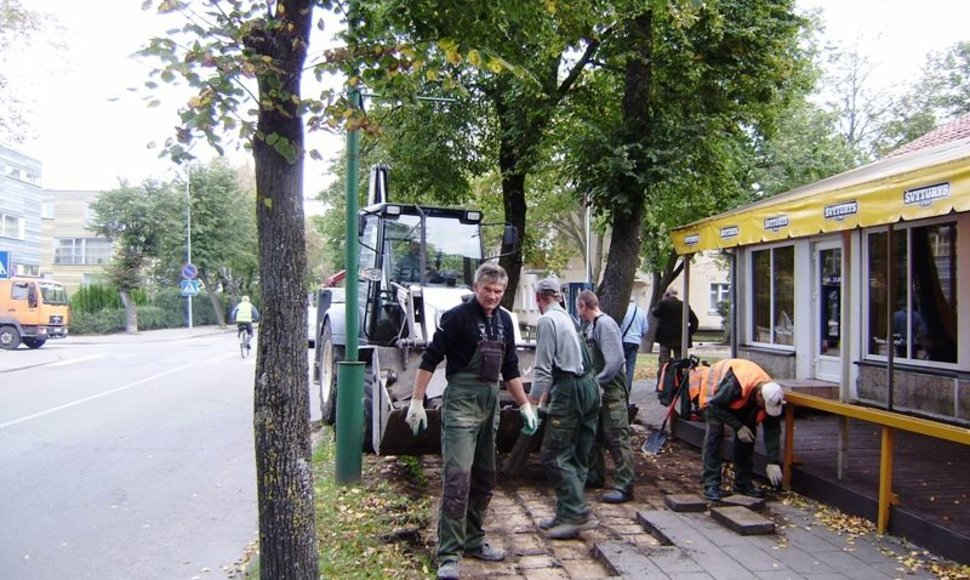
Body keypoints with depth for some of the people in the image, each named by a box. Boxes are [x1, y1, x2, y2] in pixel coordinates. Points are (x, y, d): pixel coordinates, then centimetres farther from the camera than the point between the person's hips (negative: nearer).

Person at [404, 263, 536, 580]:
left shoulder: (504, 320, 11)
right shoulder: (458, 316, -9)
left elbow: (510, 369, 18)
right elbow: (430, 359, -9)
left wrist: (525, 405, 15)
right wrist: (417, 401, -13)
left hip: (491, 402, 7)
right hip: (461, 402, -7)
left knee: (484, 478, 13)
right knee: (457, 477, -11)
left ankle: (473, 541, 27)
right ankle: (449, 554, -4)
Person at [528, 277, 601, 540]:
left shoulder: (547, 321, -9)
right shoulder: (566, 317, 17)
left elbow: (543, 367, -13)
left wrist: (533, 402, -8)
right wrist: (545, 393, 34)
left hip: (569, 390, -9)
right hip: (589, 386, 9)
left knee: (553, 456, -4)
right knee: (578, 457, 12)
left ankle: (578, 513, -5)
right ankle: (566, 513, 20)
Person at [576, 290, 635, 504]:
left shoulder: (605, 324, -16)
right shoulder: (591, 326, 11)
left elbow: (616, 360, -23)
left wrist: (597, 382, -19)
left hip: (611, 390, -10)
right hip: (597, 390, 10)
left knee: (617, 439, -6)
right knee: (594, 436, 18)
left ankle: (624, 487, -2)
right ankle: (595, 476, 31)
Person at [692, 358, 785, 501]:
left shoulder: (771, 394, -27)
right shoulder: (734, 384, -45)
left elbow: (773, 431, -19)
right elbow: (716, 406, -30)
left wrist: (773, 462, -21)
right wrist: (738, 427, -31)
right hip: (714, 389, -5)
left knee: (748, 433, -3)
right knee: (714, 433, -17)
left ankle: (743, 482, 10)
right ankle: (711, 484, -14)